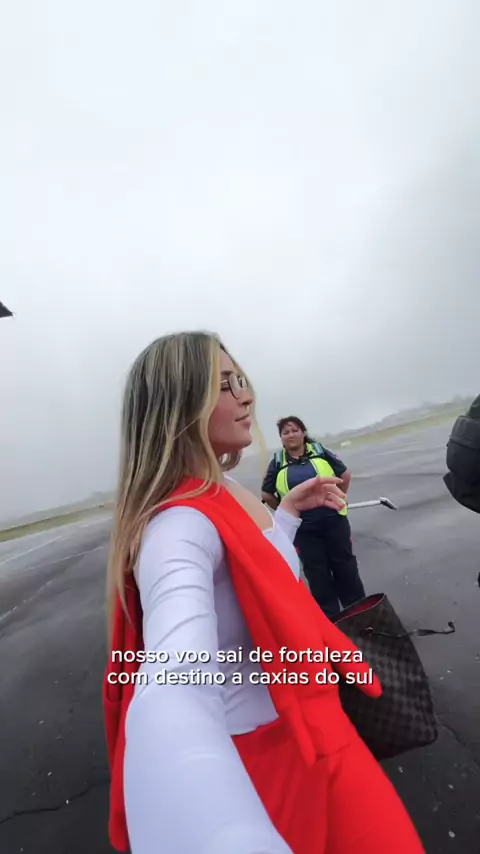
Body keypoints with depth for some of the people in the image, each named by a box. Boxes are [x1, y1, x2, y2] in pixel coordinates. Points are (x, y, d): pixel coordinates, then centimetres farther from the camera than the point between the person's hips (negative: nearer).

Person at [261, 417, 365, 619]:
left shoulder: (320, 452, -5)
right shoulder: (278, 463, -5)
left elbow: (345, 475, 5)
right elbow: (266, 495, 3)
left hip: (334, 521, 0)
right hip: (304, 529, 0)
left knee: (345, 566, 16)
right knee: (317, 574, 12)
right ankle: (330, 616, 33)